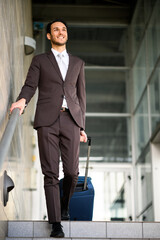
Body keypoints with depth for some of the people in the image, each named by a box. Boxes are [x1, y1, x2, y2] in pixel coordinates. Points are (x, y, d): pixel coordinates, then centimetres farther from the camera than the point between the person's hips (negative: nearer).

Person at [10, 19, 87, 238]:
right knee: (51, 173, -7)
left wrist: (82, 127, 11)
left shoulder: (78, 63, 19)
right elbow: (30, 86, 0)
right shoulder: (39, 61, 13)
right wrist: (22, 100, -24)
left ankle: (64, 205, 28)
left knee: (71, 171, -3)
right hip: (47, 121, -2)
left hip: (71, 121, 2)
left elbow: (80, 96, 18)